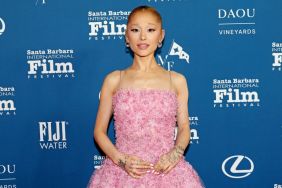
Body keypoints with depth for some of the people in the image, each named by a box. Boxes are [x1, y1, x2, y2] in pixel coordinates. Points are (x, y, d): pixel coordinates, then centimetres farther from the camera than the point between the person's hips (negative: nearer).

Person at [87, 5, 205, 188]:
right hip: (123, 171, 0)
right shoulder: (113, 80, 1)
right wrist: (120, 159, -11)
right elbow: (100, 131, 4)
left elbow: (184, 128, 6)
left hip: (166, 170, 0)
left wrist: (175, 153, -12)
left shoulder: (177, 80, 1)